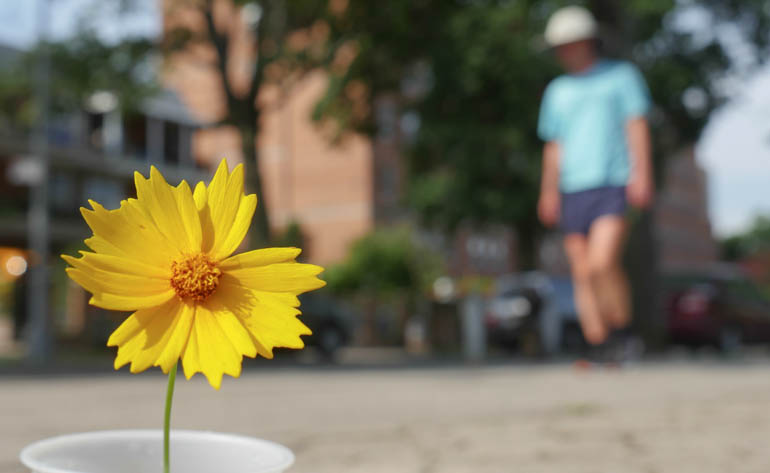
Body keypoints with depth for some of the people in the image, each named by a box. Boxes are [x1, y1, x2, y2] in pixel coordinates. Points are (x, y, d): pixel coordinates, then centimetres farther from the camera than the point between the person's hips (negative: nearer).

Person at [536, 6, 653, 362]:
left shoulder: (621, 75, 11)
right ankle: (598, 347, 3)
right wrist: (548, 193, 16)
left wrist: (641, 173, -9)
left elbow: (637, 125, 3)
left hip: (614, 184, -4)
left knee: (603, 263, -20)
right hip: (573, 189, 4)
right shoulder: (557, 90, 21)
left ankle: (624, 332, -4)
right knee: (582, 274, -1)